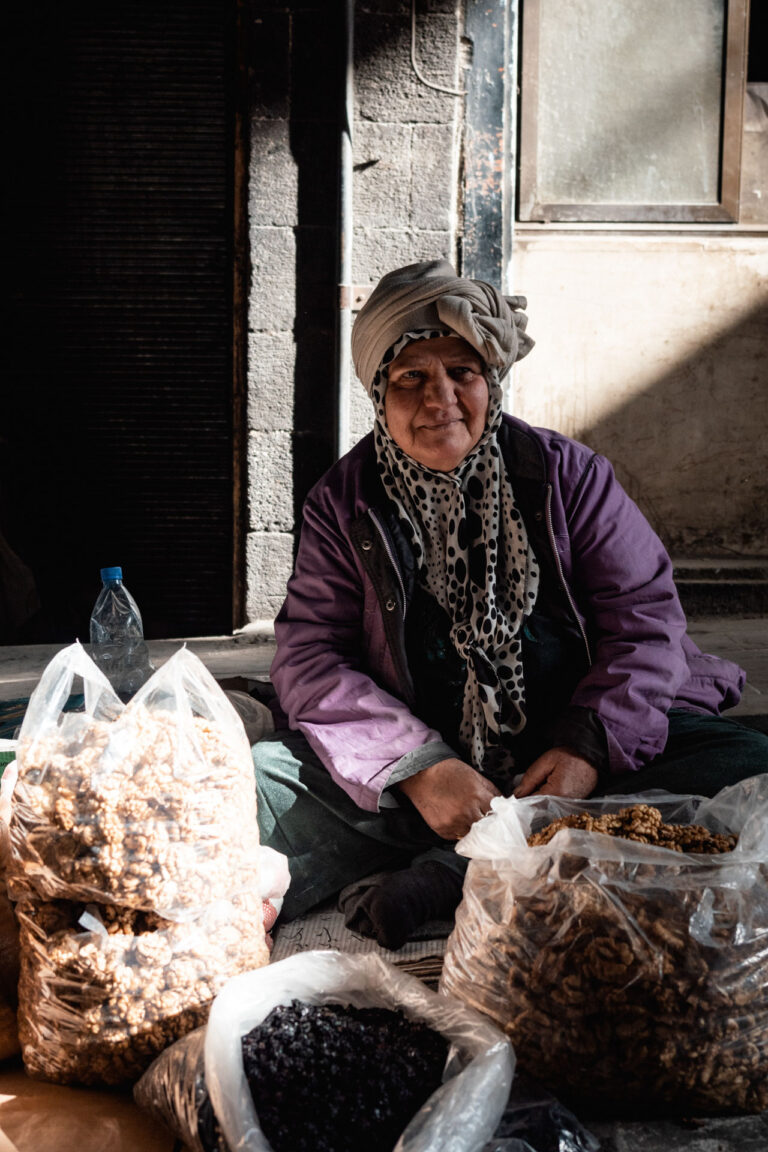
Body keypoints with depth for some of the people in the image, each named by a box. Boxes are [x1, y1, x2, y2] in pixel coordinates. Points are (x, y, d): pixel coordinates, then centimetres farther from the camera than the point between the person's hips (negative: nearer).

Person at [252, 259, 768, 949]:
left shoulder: (568, 475, 3)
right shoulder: (344, 504, 3)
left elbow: (643, 616, -1)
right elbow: (310, 657, -6)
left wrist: (590, 745, -20)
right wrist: (419, 767, -22)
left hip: (570, 761, 2)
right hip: (414, 769, -1)